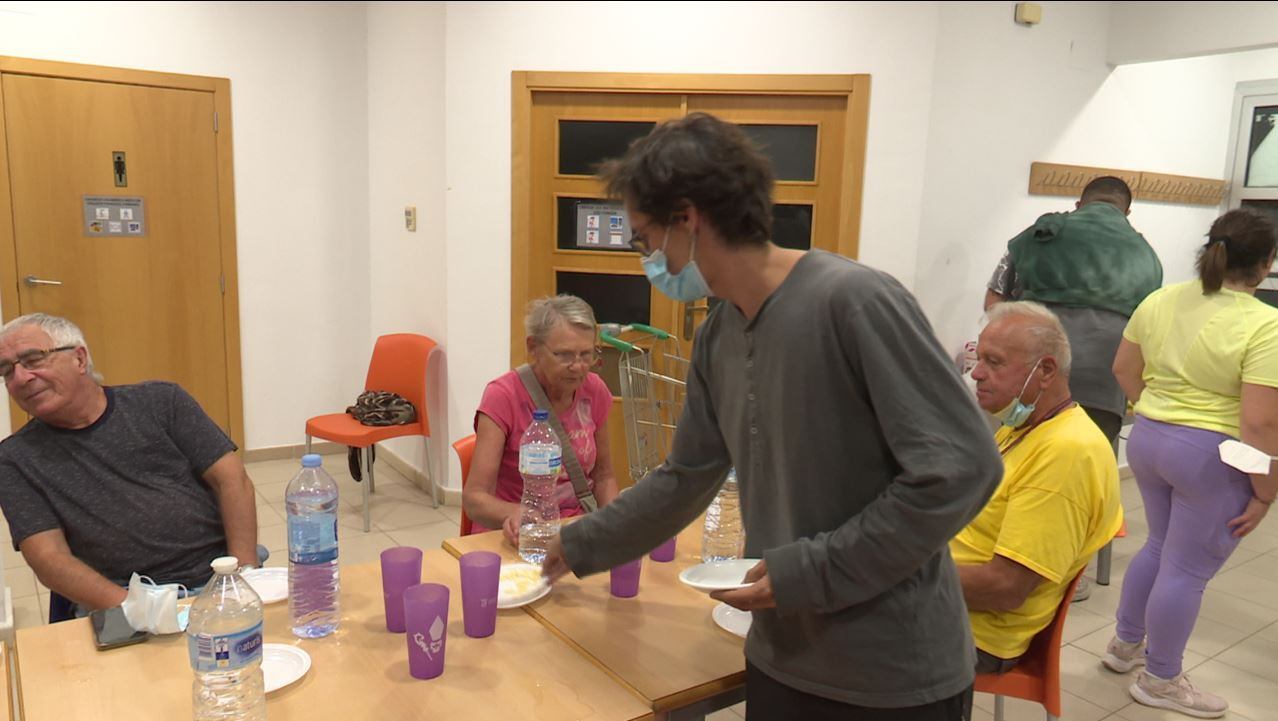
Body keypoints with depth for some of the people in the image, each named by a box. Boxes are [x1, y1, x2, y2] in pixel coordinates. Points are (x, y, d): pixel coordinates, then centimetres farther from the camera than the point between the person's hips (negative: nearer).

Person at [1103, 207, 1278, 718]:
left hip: (1148, 440, 7)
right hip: (1212, 457, -7)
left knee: (1161, 546, 23)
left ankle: (1125, 644, 34)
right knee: (1188, 569, 5)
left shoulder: (1160, 301, 2)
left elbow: (1124, 368, 10)